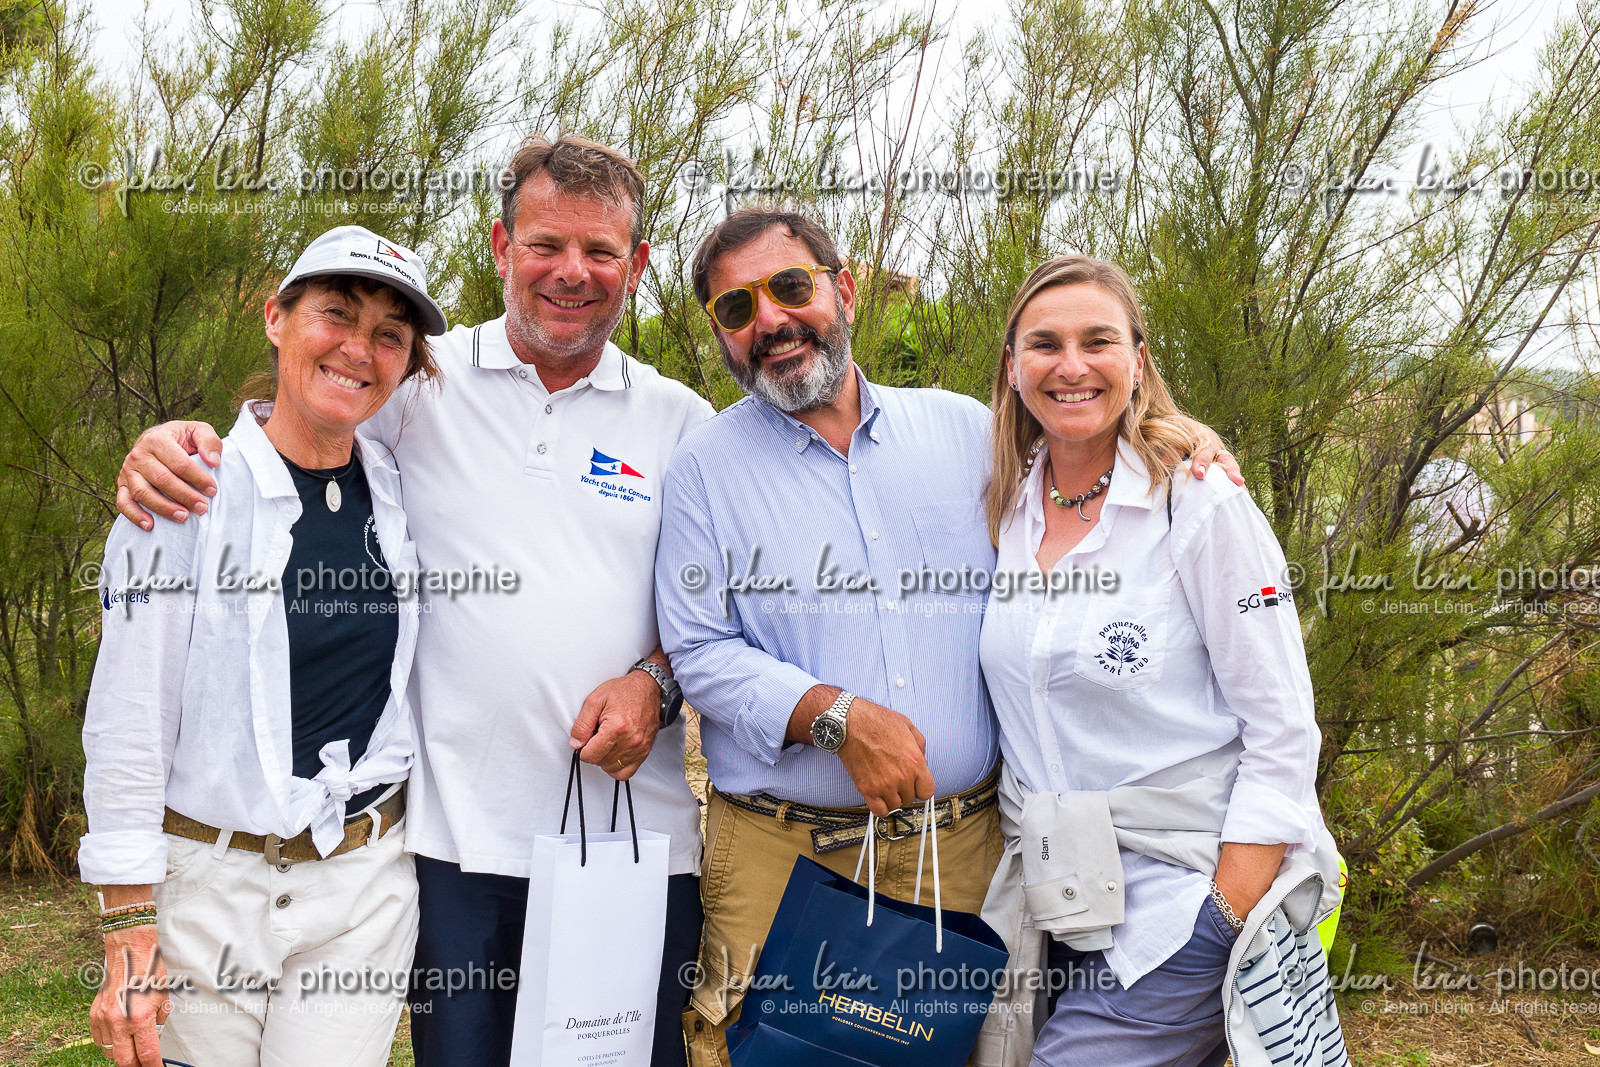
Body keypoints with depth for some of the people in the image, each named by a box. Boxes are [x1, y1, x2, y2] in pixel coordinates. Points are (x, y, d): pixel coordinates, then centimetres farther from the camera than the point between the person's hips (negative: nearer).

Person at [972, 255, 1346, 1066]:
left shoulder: (1199, 504, -10)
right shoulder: (1007, 510, 6)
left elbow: (1283, 731, -11)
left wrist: (1227, 921, -16)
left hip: (1178, 896, -5)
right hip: (1054, 899, 6)